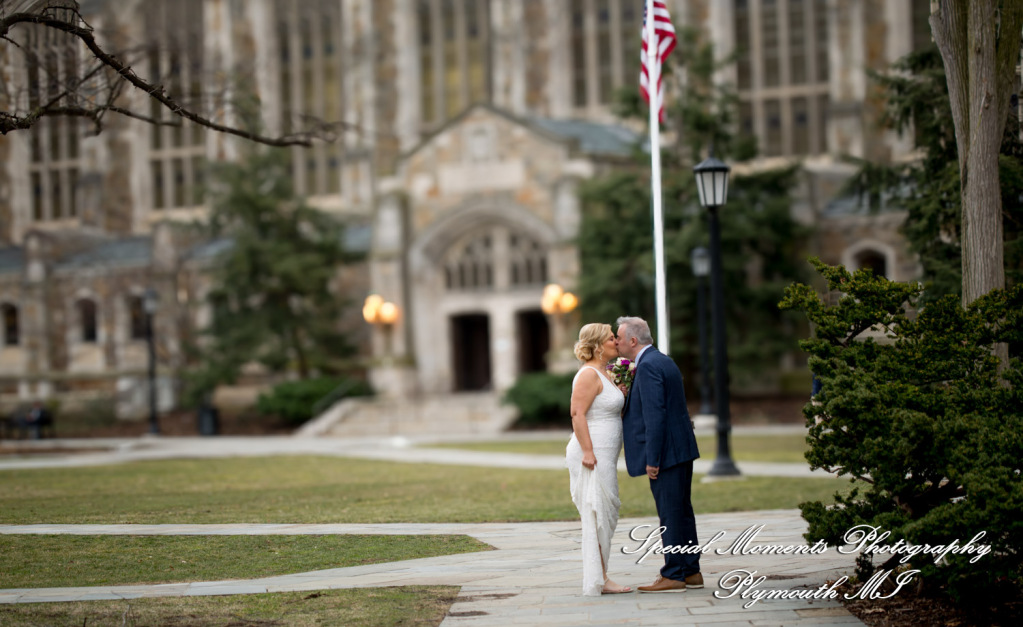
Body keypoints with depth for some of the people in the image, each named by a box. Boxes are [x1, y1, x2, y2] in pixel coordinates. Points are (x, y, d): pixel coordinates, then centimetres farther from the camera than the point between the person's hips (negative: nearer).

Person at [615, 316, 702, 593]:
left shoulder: (648, 366, -15)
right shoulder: (663, 361, 16)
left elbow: (655, 414, -21)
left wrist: (652, 459, -20)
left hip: (667, 452, -10)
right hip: (682, 448, 10)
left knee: (670, 515, -5)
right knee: (682, 511, 14)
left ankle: (673, 576, -1)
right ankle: (691, 571, 19)